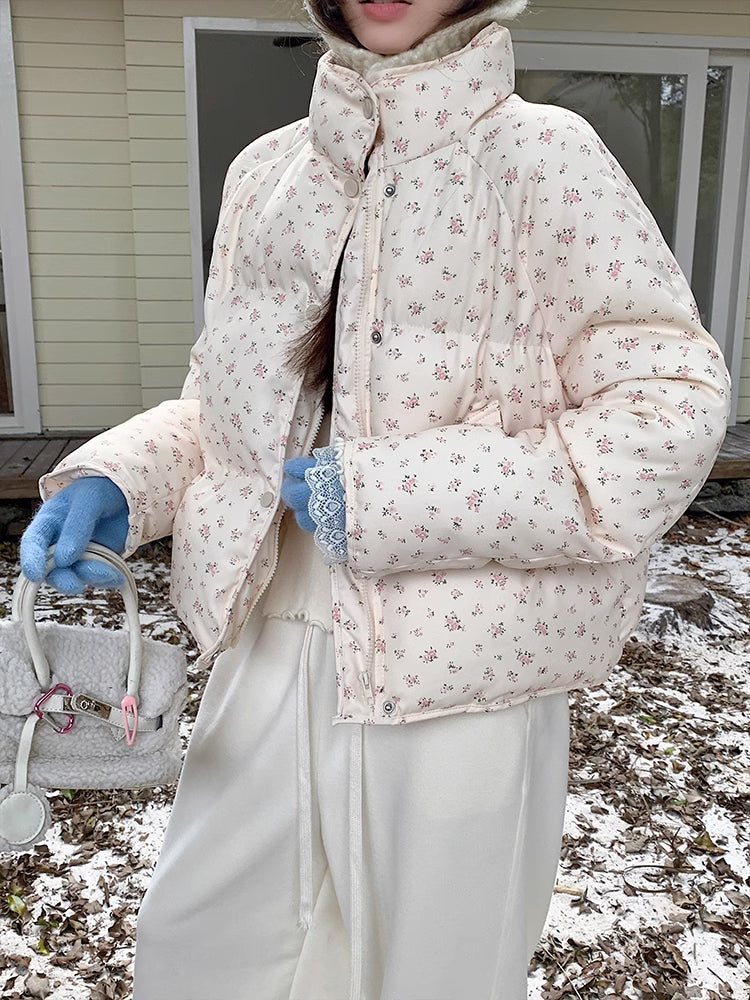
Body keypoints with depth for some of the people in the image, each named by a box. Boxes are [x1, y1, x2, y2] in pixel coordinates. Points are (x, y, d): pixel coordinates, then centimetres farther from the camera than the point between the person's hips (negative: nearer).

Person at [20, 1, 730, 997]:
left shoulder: (539, 156, -10)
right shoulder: (268, 169, 6)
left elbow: (672, 410, -14)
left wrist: (390, 496, -21)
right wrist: (115, 481, -4)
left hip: (455, 669, -4)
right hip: (273, 647, 5)